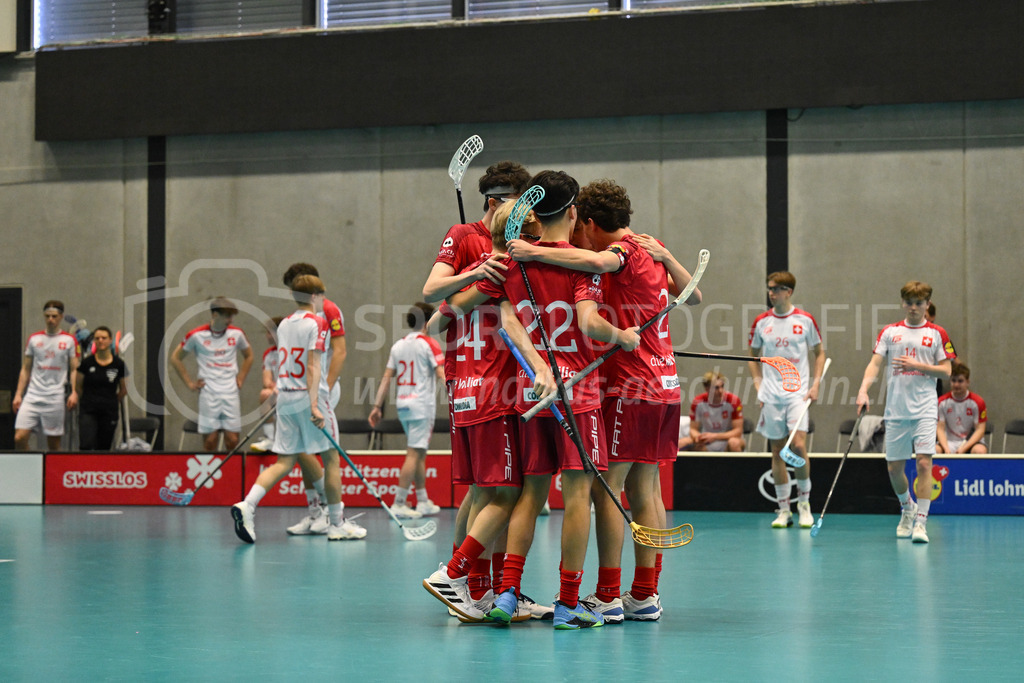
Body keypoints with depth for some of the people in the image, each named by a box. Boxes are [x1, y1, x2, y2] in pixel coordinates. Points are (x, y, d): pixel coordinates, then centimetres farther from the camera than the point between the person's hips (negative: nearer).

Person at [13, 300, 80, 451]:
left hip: (55, 398, -2)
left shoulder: (70, 341, 4)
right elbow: (25, 369, 15)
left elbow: (74, 369, 4)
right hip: (32, 396, 2)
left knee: (54, 443, 0)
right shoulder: (33, 339, 11)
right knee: (19, 438, -11)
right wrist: (18, 394, 9)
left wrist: (74, 392, -10)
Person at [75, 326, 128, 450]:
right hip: (88, 412, -1)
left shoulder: (119, 364, 0)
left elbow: (124, 390, 14)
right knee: (86, 446, -17)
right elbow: (78, 387, 12)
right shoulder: (87, 363, -2)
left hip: (109, 412, 1)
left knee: (104, 448, 6)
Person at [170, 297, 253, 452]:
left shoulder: (237, 334, 5)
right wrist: (189, 383, 6)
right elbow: (176, 358, 10)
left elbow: (248, 356, 24)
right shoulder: (197, 335, -2)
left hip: (231, 393, 2)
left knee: (232, 441, -2)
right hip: (208, 393, -2)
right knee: (210, 441, -4)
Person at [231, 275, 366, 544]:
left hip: (285, 397, 7)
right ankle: (337, 524, 9)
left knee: (284, 462, 6)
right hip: (309, 397, -7)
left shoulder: (284, 324, 12)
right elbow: (313, 365, -16)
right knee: (331, 458, 5)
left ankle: (247, 505, -14)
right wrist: (314, 405, -20)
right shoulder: (317, 323, -8)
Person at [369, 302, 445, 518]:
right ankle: (398, 503, -10)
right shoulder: (429, 344, -6)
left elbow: (387, 378, 10)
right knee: (414, 454, -6)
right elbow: (442, 376, -13)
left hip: (402, 404, 7)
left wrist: (377, 406, 11)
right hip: (422, 405, -7)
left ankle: (423, 501, 16)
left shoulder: (398, 345, 11)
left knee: (420, 454, 14)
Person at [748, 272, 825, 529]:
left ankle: (804, 503, 3)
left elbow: (819, 353, 10)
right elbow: (753, 355, 17)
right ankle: (784, 510, 9)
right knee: (777, 451, 2)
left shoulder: (805, 320, 1)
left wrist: (815, 384, -1)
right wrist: (759, 384, 5)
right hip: (771, 396, 2)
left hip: (798, 392, -2)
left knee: (798, 445, -14)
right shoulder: (761, 322, 6)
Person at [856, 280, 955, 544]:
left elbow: (946, 371, 2)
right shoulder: (889, 332, 9)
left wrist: (918, 365, -12)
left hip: (925, 410, -2)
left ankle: (920, 521, -10)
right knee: (894, 468, 6)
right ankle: (907, 508, 33)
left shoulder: (937, 334, 5)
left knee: (924, 463, -14)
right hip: (895, 411, 2)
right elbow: (875, 364, 2)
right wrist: (864, 390, -14)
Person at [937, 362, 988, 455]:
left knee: (980, 450, -35)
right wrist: (946, 449, -19)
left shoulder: (978, 402, -3)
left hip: (970, 442, -1)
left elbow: (980, 430, -6)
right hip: (949, 442, 1)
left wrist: (964, 448, -19)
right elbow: (940, 429, 0)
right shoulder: (942, 401, 2)